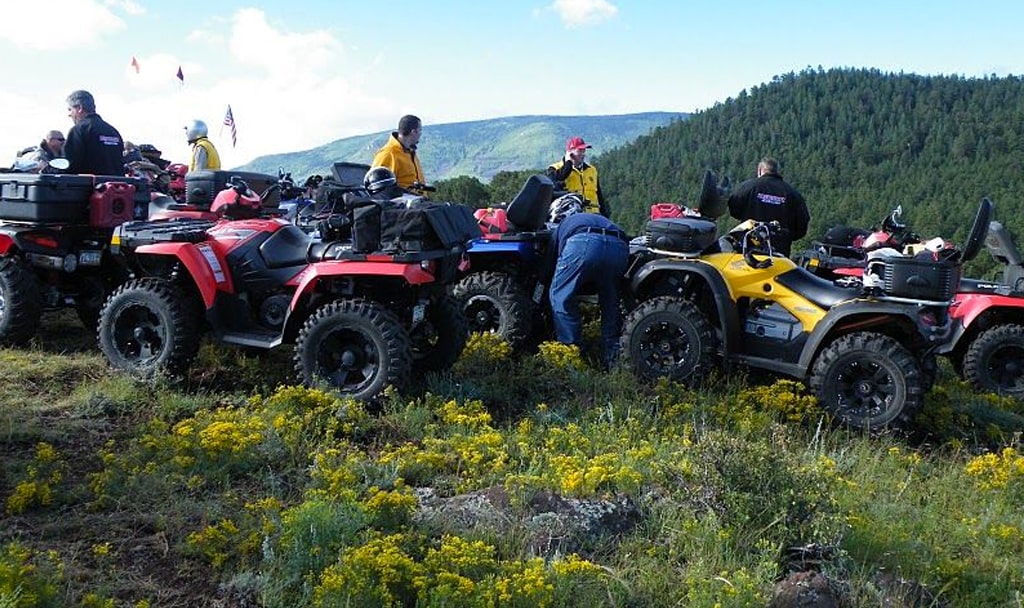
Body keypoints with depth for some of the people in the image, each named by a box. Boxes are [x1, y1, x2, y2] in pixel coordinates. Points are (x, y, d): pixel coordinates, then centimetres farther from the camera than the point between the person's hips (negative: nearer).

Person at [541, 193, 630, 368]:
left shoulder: (561, 226, 34)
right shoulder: (599, 218, 45)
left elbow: (548, 267, 34)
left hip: (583, 244, -4)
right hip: (619, 247, 4)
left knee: (561, 297, 11)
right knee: (610, 302, 20)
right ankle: (612, 358, 19)